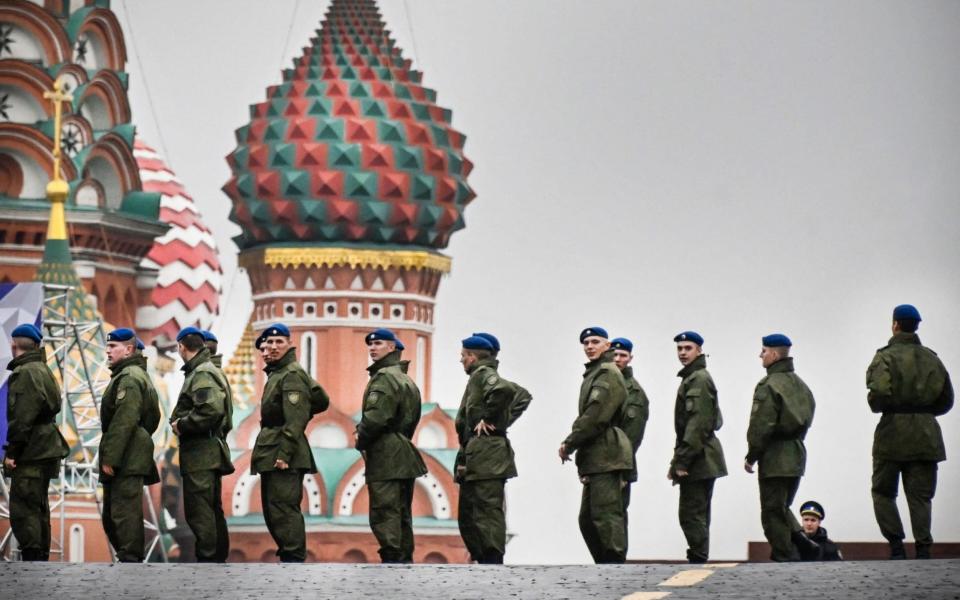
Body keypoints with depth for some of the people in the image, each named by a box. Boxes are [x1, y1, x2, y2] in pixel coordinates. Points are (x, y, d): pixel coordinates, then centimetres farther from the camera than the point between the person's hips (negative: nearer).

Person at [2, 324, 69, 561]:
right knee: (37, 507, 16)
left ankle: (32, 558, -13)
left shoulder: (26, 373, -14)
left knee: (23, 508, -10)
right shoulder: (42, 370, 17)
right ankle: (41, 558, 21)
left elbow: (23, 417, -20)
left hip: (31, 452, -10)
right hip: (44, 450, 10)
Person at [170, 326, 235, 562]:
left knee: (199, 512, -10)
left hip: (200, 454, -11)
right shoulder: (210, 371, 19)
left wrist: (181, 424, -15)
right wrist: (180, 421, 13)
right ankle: (219, 557, 20)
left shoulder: (201, 375, -13)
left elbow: (211, 410, -27)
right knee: (213, 510, 15)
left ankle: (207, 558, -11)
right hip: (212, 453, 11)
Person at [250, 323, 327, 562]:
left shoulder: (292, 375, -12)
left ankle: (294, 559, -16)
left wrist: (285, 453, -26)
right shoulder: (277, 372, 20)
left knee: (283, 508, -15)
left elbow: (295, 419, -20)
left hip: (284, 453, -11)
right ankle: (289, 558, 17)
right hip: (271, 453, 11)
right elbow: (322, 400, 28)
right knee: (272, 509, 13)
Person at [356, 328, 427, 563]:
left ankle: (391, 559, -16)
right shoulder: (406, 380, 21)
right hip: (405, 456, 10)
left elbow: (376, 417, -21)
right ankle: (405, 560, 14)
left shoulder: (384, 377, -11)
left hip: (385, 456, -10)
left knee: (384, 514, -11)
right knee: (402, 515, 12)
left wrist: (361, 440, -4)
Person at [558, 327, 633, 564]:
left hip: (606, 456, -10)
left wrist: (570, 443, -11)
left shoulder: (608, 374, -8)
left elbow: (596, 415, -17)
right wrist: (573, 444, 10)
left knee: (606, 514, -12)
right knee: (587, 518, 12)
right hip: (595, 458, 10)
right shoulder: (594, 373, 22)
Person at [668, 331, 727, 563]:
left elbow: (698, 423, -19)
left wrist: (682, 462, -21)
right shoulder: (691, 378, 20)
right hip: (702, 460, 11)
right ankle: (699, 561, 16)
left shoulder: (699, 379, -12)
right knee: (697, 516, 12)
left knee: (691, 515, -11)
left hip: (698, 459, -11)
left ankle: (698, 560, -12)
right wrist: (679, 461, 20)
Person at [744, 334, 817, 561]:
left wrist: (751, 457, -9)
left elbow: (761, 426, -18)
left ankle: (785, 556, -2)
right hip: (797, 455, 8)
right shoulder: (799, 384, 12)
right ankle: (799, 539, 4)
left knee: (773, 512, -1)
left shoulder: (769, 386, -15)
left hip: (774, 457, -8)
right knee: (782, 507, 20)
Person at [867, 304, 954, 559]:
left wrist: (876, 405, 1)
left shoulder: (885, 357, -7)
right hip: (926, 433, 4)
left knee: (883, 491, 10)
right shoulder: (931, 359, 9)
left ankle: (896, 545, -2)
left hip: (894, 432, -4)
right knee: (920, 495, 6)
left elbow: (879, 395, -21)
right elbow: (946, 400, 11)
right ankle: (923, 549, -4)